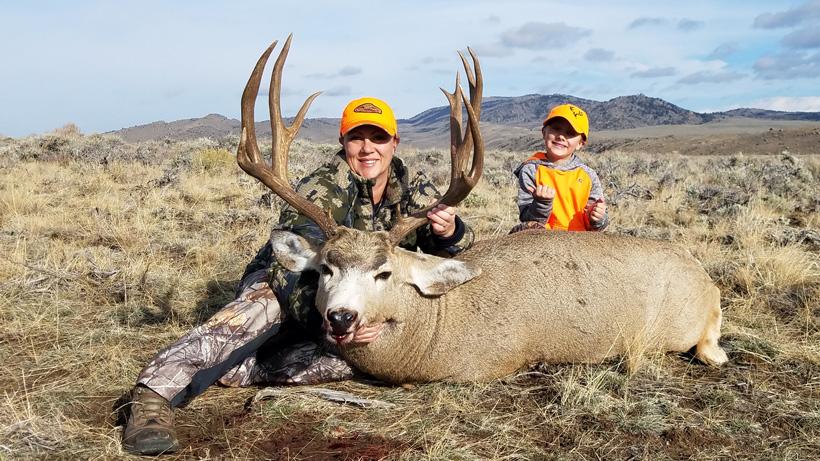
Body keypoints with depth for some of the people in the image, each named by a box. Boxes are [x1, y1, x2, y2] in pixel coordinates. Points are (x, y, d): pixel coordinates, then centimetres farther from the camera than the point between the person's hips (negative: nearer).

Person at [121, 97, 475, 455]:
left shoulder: (414, 188, -4)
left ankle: (236, 368, -29)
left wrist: (450, 233, -30)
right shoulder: (323, 190, -21)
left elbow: (446, 250, -4)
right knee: (266, 306, -38)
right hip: (284, 285, -4)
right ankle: (154, 391, -43)